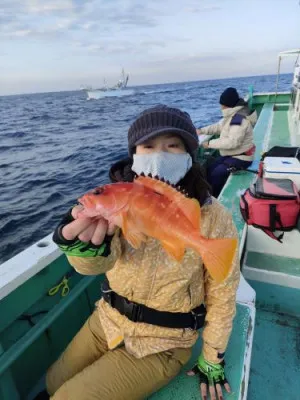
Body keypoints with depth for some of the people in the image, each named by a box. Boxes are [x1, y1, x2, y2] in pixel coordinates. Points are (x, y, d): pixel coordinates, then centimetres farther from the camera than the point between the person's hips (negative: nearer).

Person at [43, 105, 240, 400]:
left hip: (161, 343, -3)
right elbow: (105, 257, -34)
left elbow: (222, 294, -10)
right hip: (108, 318, 4)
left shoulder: (212, 218, -23)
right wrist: (90, 246, -57)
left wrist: (212, 358, 0)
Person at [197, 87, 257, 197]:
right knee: (209, 170, 0)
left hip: (241, 158, -10)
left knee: (216, 174, -22)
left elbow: (232, 142, -33)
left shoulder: (240, 119, -25)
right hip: (230, 154, 10)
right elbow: (219, 126, 17)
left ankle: (215, 198, -6)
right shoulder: (232, 115, 7)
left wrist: (210, 144, -27)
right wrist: (201, 130, 3)